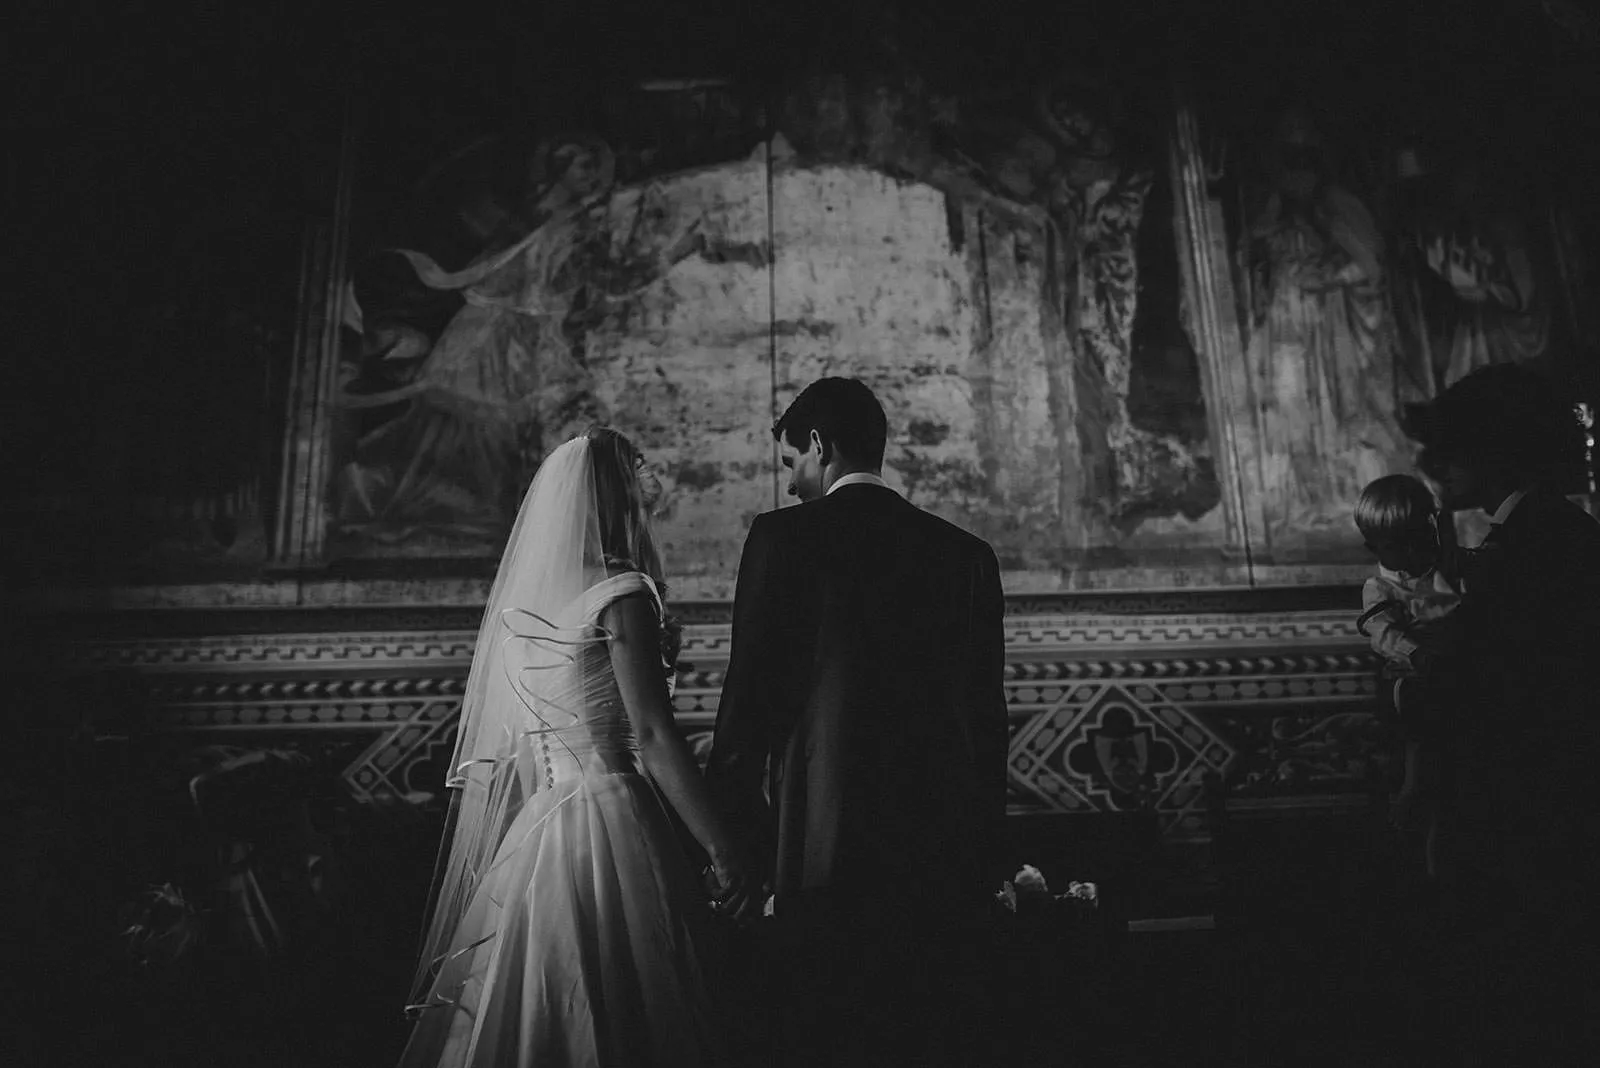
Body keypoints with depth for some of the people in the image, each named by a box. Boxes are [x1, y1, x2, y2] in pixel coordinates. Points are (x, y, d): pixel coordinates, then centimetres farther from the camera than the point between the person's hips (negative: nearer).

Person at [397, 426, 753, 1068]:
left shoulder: (519, 599, 8)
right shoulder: (621, 595, -13)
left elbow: (506, 750, 13)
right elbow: (653, 739, -17)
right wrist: (723, 850, -11)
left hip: (531, 832, 7)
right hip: (609, 824, -7)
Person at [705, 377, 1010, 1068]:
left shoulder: (784, 537, -5)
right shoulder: (967, 553, 8)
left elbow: (748, 698, -7)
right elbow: (989, 719, 9)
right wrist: (983, 864, 17)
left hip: (827, 853, -4)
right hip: (944, 853, 5)